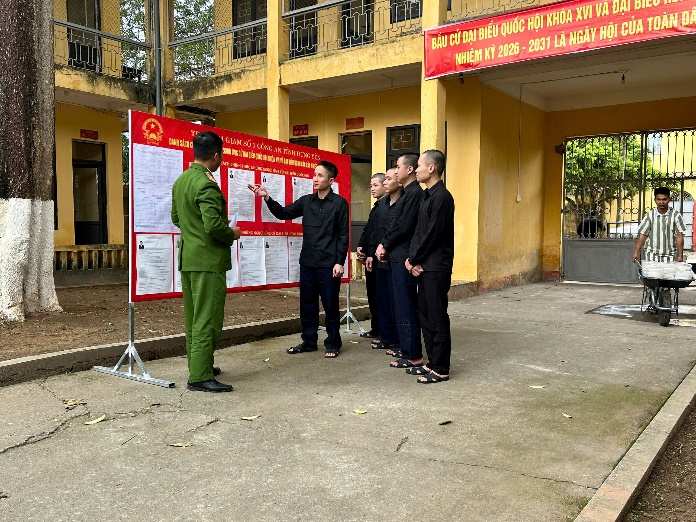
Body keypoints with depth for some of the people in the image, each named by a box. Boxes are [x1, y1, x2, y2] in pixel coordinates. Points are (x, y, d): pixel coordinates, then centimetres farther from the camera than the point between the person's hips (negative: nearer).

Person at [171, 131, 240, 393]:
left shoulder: (181, 180, 11)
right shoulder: (206, 184, -18)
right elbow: (214, 226, -25)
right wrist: (232, 233, -7)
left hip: (187, 258, 10)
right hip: (208, 260, -9)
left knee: (193, 317, 16)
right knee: (207, 319, -4)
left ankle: (198, 365, 27)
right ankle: (200, 376, -1)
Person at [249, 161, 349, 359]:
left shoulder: (339, 203, -4)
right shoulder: (306, 201, 8)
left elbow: (343, 235, -5)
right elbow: (284, 213, 9)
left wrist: (339, 262, -11)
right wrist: (267, 197, -6)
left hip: (329, 264, -5)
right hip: (307, 262, 5)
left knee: (330, 305, 4)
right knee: (307, 304, 11)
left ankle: (333, 344, 17)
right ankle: (309, 341, 24)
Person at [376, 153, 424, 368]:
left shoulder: (414, 193, -14)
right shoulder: (408, 193, 17)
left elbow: (404, 227, -20)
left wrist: (385, 245, -8)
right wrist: (385, 245, 6)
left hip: (403, 257, -10)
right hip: (398, 256, 10)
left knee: (405, 306, -5)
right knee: (404, 304, 15)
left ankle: (413, 356, 1)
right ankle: (406, 348, 25)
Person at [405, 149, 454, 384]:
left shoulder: (441, 197, -14)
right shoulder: (428, 196, 16)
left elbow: (432, 234, -17)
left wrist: (414, 259, -9)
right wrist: (412, 258, 2)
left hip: (436, 267, -10)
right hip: (424, 267, 10)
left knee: (437, 318, -2)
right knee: (425, 315, 14)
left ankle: (441, 369, 7)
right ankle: (433, 362, 24)